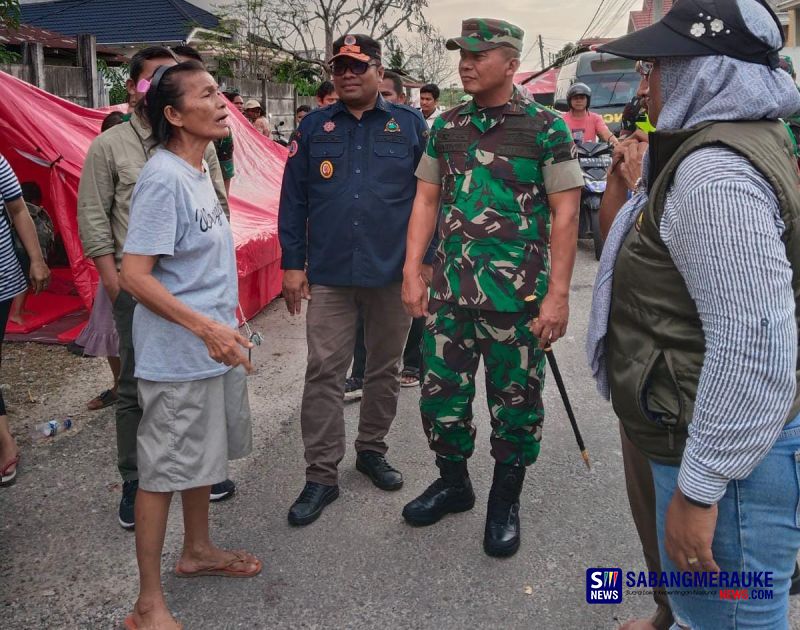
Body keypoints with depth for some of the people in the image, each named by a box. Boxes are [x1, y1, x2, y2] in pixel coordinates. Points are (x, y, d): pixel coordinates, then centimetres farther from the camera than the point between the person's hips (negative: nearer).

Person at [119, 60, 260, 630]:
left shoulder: (200, 170, 9)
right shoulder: (163, 178, -19)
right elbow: (135, 275, -22)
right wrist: (207, 328, -26)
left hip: (216, 347, 9)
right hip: (178, 358, -9)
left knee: (205, 456, 21)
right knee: (165, 471, 2)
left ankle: (198, 551, 42)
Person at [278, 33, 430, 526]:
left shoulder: (410, 125, 3)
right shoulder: (314, 128, 7)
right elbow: (294, 201, 6)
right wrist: (292, 264, 1)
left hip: (393, 274, 0)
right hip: (328, 275, 0)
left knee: (385, 369, 13)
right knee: (324, 374, 0)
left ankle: (372, 449, 33)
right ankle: (322, 476, 10)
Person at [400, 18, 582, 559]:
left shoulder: (545, 127, -4)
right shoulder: (446, 127, 10)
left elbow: (565, 213, -7)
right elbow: (426, 200, 12)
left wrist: (558, 294, -12)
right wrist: (412, 271, 3)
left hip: (517, 294, -4)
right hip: (449, 289, 5)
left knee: (516, 402, 8)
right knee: (440, 393, 12)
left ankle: (506, 502, 29)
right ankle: (453, 482, 36)